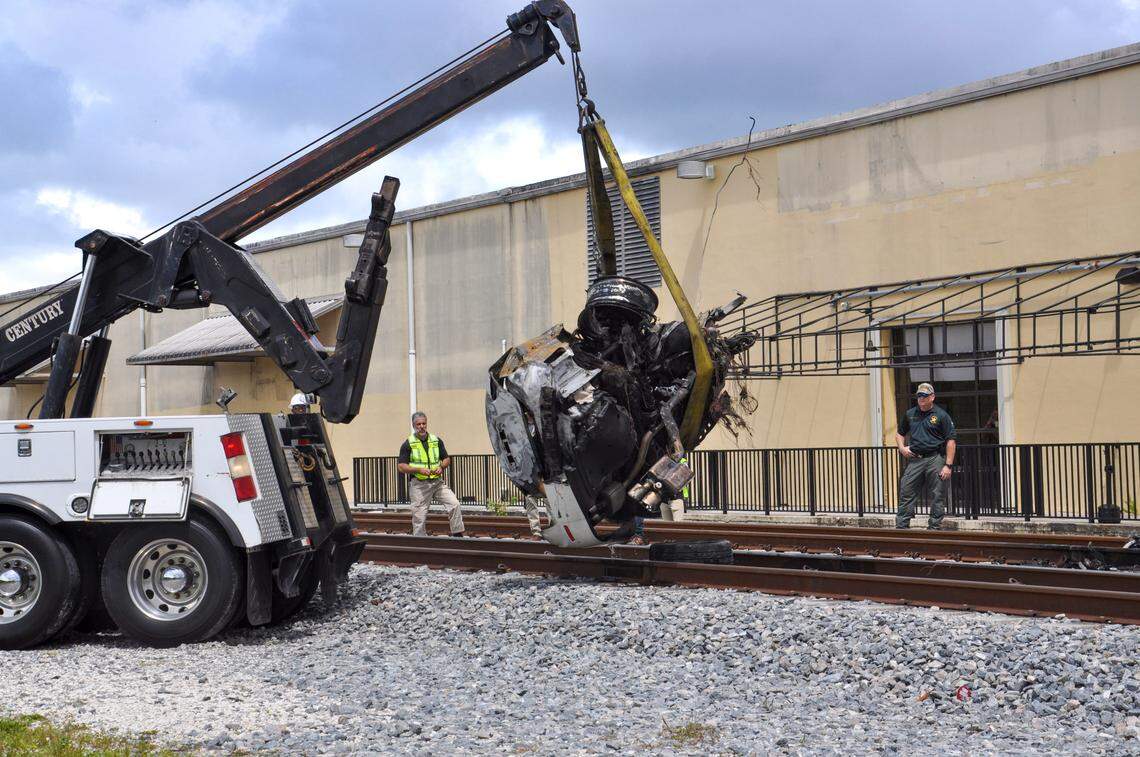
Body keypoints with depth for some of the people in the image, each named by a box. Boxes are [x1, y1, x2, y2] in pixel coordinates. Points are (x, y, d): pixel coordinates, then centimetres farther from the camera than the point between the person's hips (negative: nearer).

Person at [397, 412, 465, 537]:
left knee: (454, 503, -11)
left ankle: (457, 534, -2)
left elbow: (447, 459, 16)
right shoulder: (408, 444, -2)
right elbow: (400, 466, -6)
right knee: (419, 517, -1)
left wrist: (441, 467, -7)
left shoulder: (436, 440, 9)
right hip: (419, 484, -3)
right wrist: (419, 470, -18)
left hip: (437, 481, 3)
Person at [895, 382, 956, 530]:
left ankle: (934, 528, 8)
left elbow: (951, 441, -4)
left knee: (937, 497, 1)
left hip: (935, 459, -4)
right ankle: (901, 527, 4)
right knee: (906, 494, 0)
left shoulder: (941, 415, 0)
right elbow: (900, 434, 28)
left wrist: (948, 465, -11)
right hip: (915, 459, 4)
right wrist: (902, 448, 6)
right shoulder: (909, 414, 14)